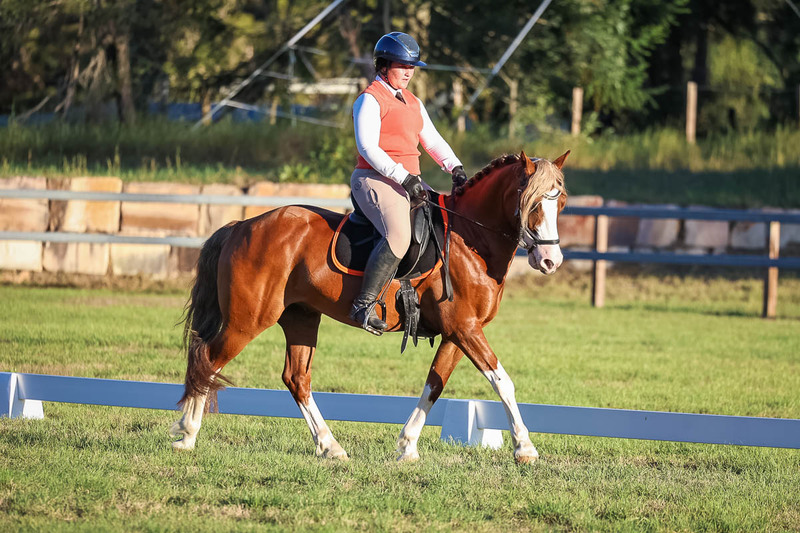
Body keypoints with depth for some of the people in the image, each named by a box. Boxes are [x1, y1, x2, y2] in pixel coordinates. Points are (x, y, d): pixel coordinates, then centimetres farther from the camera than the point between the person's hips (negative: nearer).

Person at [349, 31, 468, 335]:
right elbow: (367, 147, -17)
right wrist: (404, 177, -23)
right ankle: (364, 306, -27)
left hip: (410, 182, 9)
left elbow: (432, 141, 23)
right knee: (399, 236, -31)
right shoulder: (370, 101, -6)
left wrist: (455, 168, 4)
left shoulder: (412, 103, 21)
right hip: (375, 180, -9)